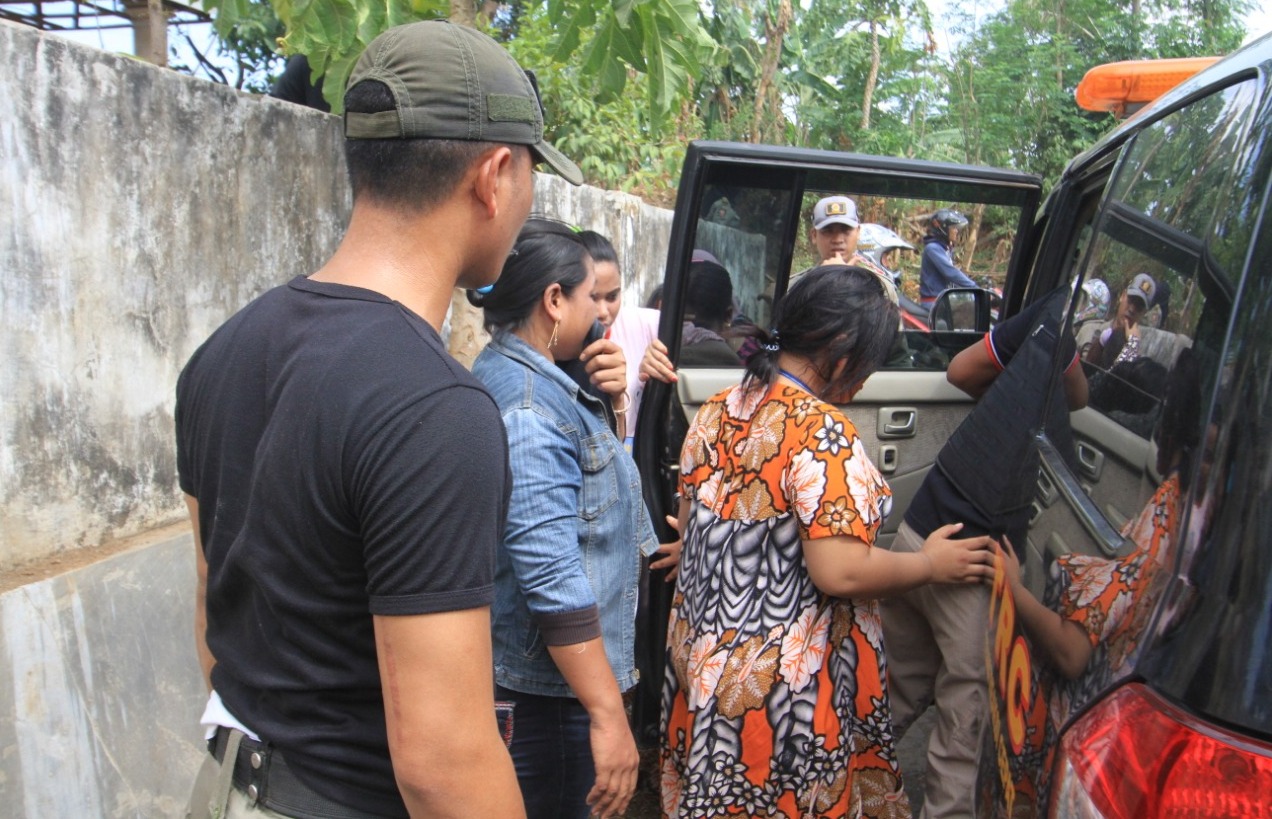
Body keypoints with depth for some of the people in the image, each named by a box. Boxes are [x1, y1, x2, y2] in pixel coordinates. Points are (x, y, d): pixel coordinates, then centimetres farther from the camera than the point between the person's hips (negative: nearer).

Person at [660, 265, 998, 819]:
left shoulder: (716, 412, 2)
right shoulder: (822, 431, -22)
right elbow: (840, 572, -25)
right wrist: (932, 565, -9)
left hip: (700, 652, 7)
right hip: (782, 680, -7)